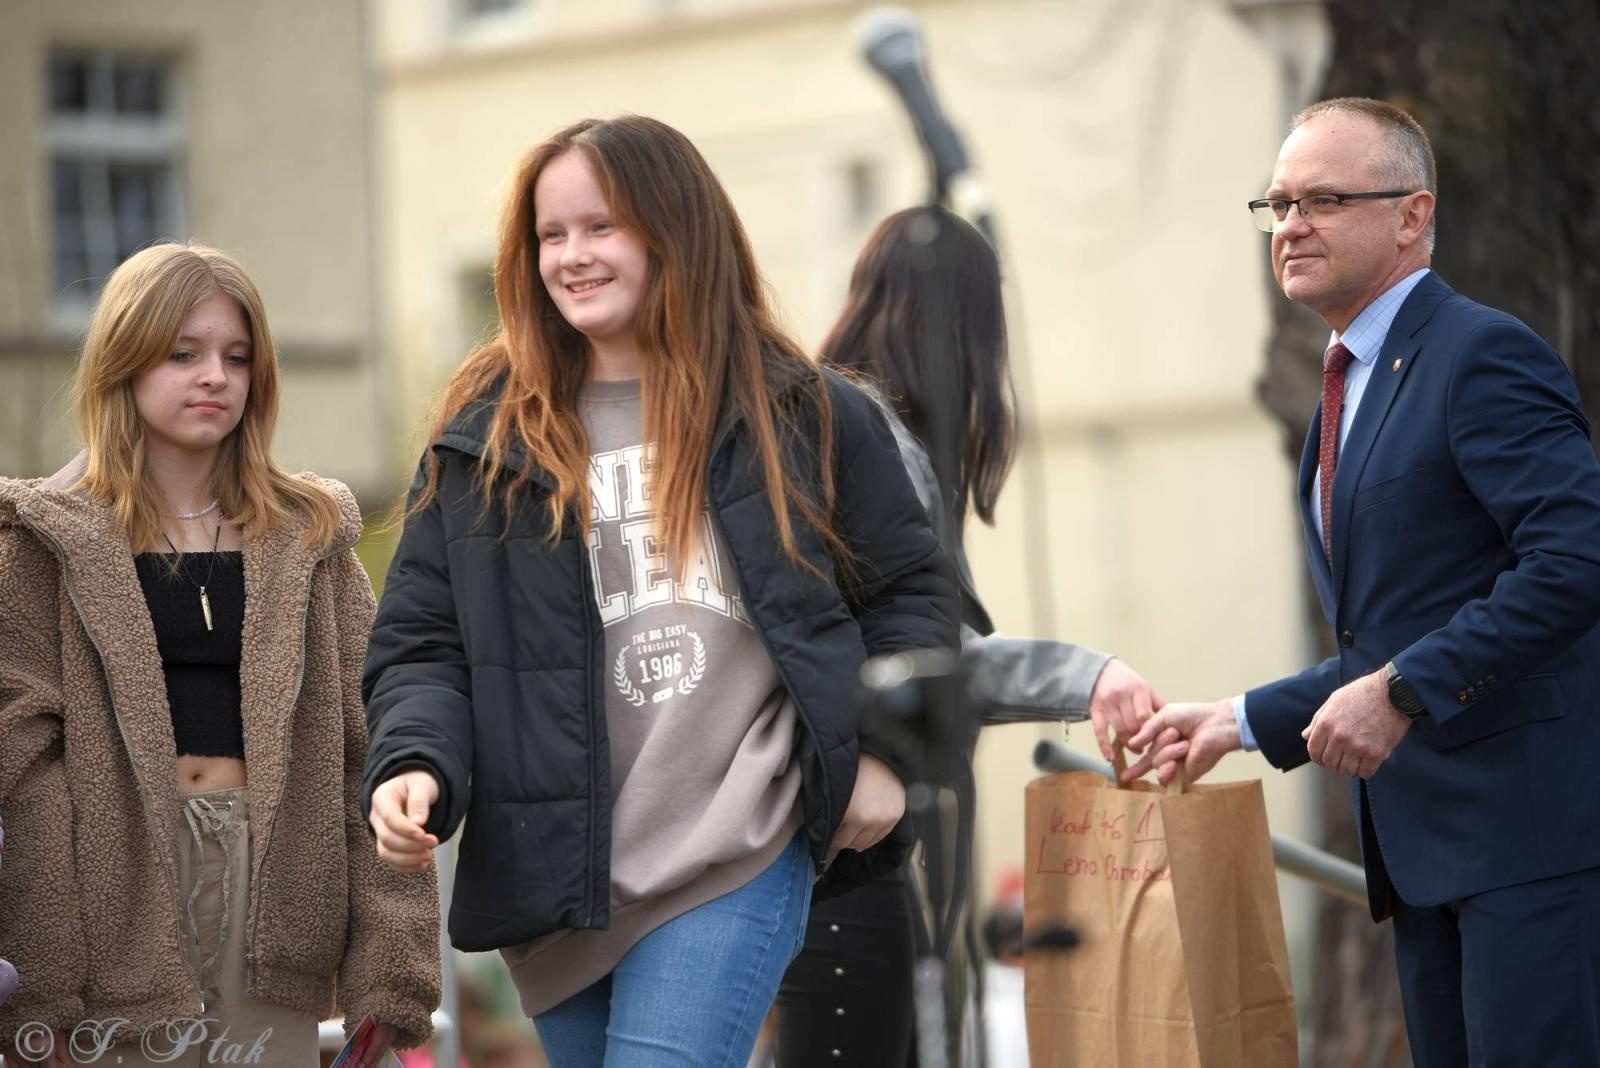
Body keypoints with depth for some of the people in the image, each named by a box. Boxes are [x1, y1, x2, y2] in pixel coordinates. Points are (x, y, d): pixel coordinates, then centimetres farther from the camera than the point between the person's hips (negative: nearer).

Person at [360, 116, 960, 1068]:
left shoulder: (804, 416, 5)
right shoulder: (485, 437, 7)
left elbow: (911, 589, 14)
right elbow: (422, 643, 7)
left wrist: (883, 749, 1)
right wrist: (416, 766, -13)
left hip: (737, 859, -3)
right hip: (552, 876, 3)